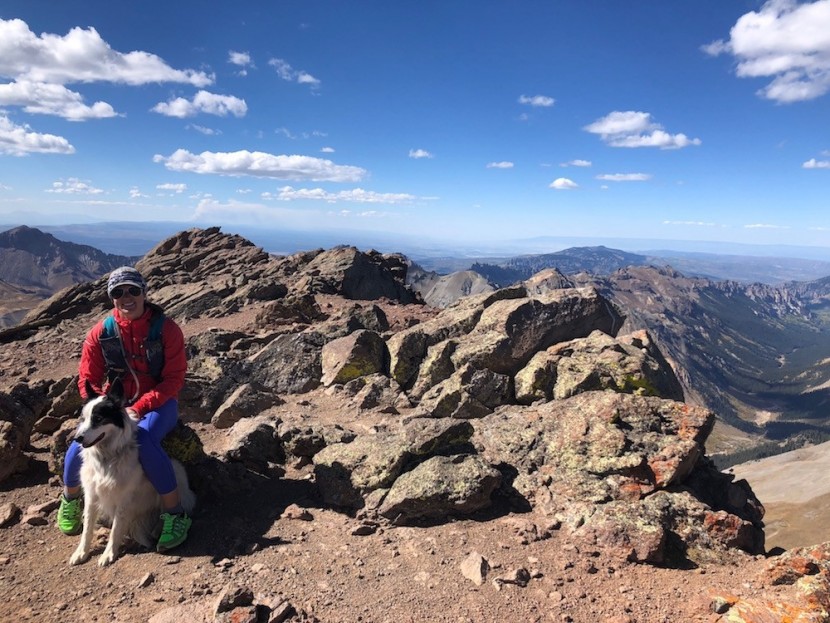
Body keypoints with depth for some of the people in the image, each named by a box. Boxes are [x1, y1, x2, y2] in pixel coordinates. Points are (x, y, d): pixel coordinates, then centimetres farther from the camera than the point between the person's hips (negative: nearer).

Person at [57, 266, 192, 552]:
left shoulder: (166, 328, -13)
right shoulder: (101, 333, -4)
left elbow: (174, 378, -12)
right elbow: (88, 381, 1)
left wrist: (140, 408, -22)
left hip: (157, 403, -3)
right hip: (115, 402, 3)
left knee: (144, 441, -33)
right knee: (81, 442, -20)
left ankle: (175, 514, -20)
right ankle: (70, 498, 16)